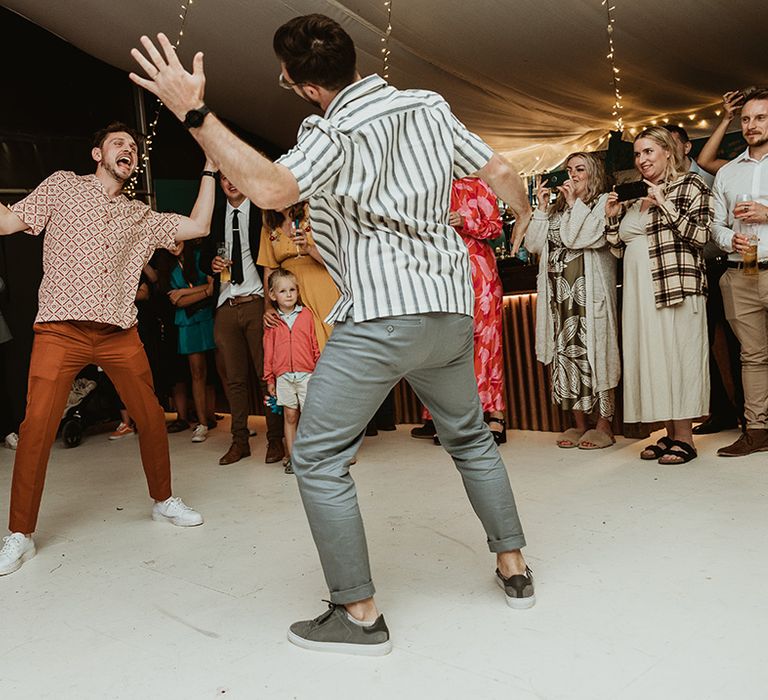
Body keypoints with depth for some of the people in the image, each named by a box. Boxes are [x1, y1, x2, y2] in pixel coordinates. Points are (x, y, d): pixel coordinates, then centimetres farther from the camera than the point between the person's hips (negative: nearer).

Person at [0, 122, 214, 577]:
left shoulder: (142, 217, 17)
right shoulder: (62, 186, 12)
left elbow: (198, 226, 10)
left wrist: (209, 169, 12)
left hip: (120, 333, 3)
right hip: (61, 330, -3)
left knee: (151, 418, 4)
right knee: (37, 428, -10)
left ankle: (164, 500, 26)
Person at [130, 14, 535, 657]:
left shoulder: (335, 133, -8)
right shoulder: (430, 107, 12)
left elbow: (271, 189, -26)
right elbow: (501, 173, 15)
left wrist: (195, 113, -22)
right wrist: (524, 215, 35)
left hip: (381, 312, -7)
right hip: (451, 307, 8)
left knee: (319, 459, 2)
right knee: (471, 439, 24)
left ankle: (360, 614, 5)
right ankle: (514, 568, 33)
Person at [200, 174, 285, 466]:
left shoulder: (263, 212, 4)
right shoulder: (215, 216, 17)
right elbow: (204, 257, 23)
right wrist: (212, 264, -1)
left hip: (256, 302, -4)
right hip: (226, 306, 4)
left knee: (267, 373, -4)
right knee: (234, 377, 6)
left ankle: (275, 439, 4)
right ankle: (239, 440, 14)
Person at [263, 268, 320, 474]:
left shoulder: (306, 314, 4)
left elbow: (315, 344, 7)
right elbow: (268, 351, 8)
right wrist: (269, 378, 7)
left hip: (306, 374, -1)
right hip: (283, 376, 1)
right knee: (290, 416, 7)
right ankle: (292, 458, 15)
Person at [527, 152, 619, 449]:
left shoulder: (603, 202, 3)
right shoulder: (557, 207, 18)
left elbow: (584, 238, -12)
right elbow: (533, 244, 10)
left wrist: (574, 203, -3)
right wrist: (542, 207, 5)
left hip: (589, 290, -5)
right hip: (558, 289, 5)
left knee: (593, 350, -5)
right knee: (565, 352, 4)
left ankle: (604, 425, 3)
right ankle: (580, 423, 13)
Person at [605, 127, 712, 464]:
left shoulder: (689, 185, 2)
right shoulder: (635, 199, 20)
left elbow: (700, 235, -10)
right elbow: (621, 248, 21)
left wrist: (665, 204, -13)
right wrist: (612, 217, 7)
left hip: (675, 286, -7)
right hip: (640, 290, 7)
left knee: (676, 354, -6)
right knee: (651, 357, 5)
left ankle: (684, 437, 1)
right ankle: (669, 434, 13)